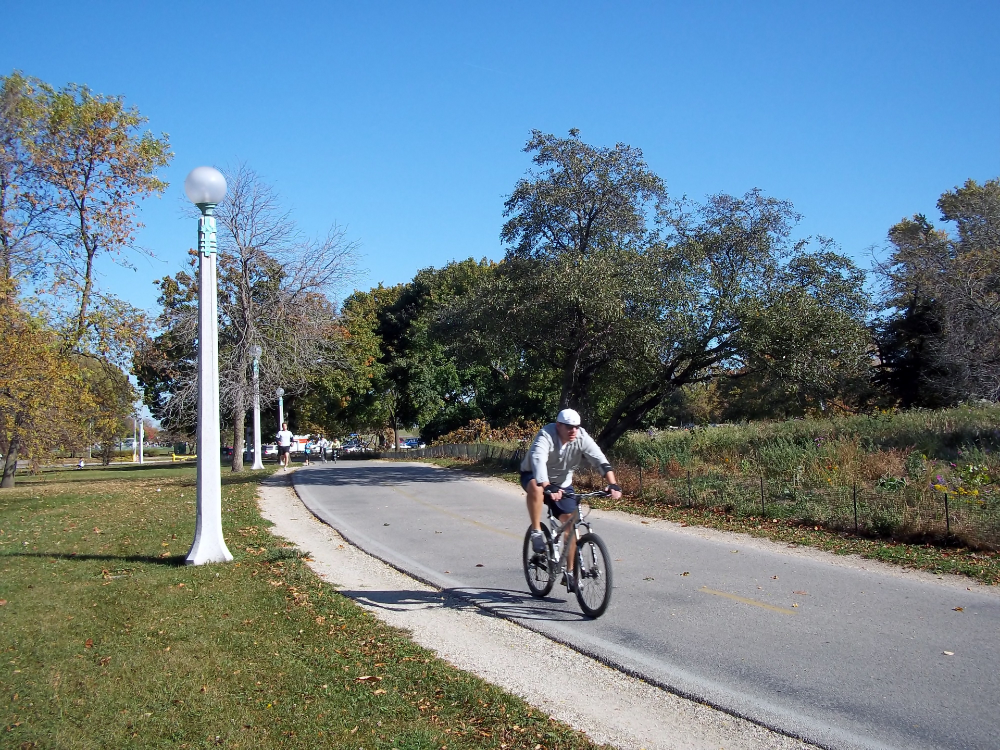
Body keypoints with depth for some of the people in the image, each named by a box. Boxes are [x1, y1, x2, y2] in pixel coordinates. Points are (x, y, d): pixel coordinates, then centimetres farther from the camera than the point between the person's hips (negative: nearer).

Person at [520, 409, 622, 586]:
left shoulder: (582, 437, -21)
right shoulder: (546, 436, -32)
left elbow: (600, 460, -28)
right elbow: (538, 461, -48)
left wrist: (613, 484, -43)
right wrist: (547, 487, -64)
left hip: (562, 482, 4)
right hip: (534, 476, -4)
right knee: (535, 486, -41)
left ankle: (569, 572, 8)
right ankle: (536, 532, -26)